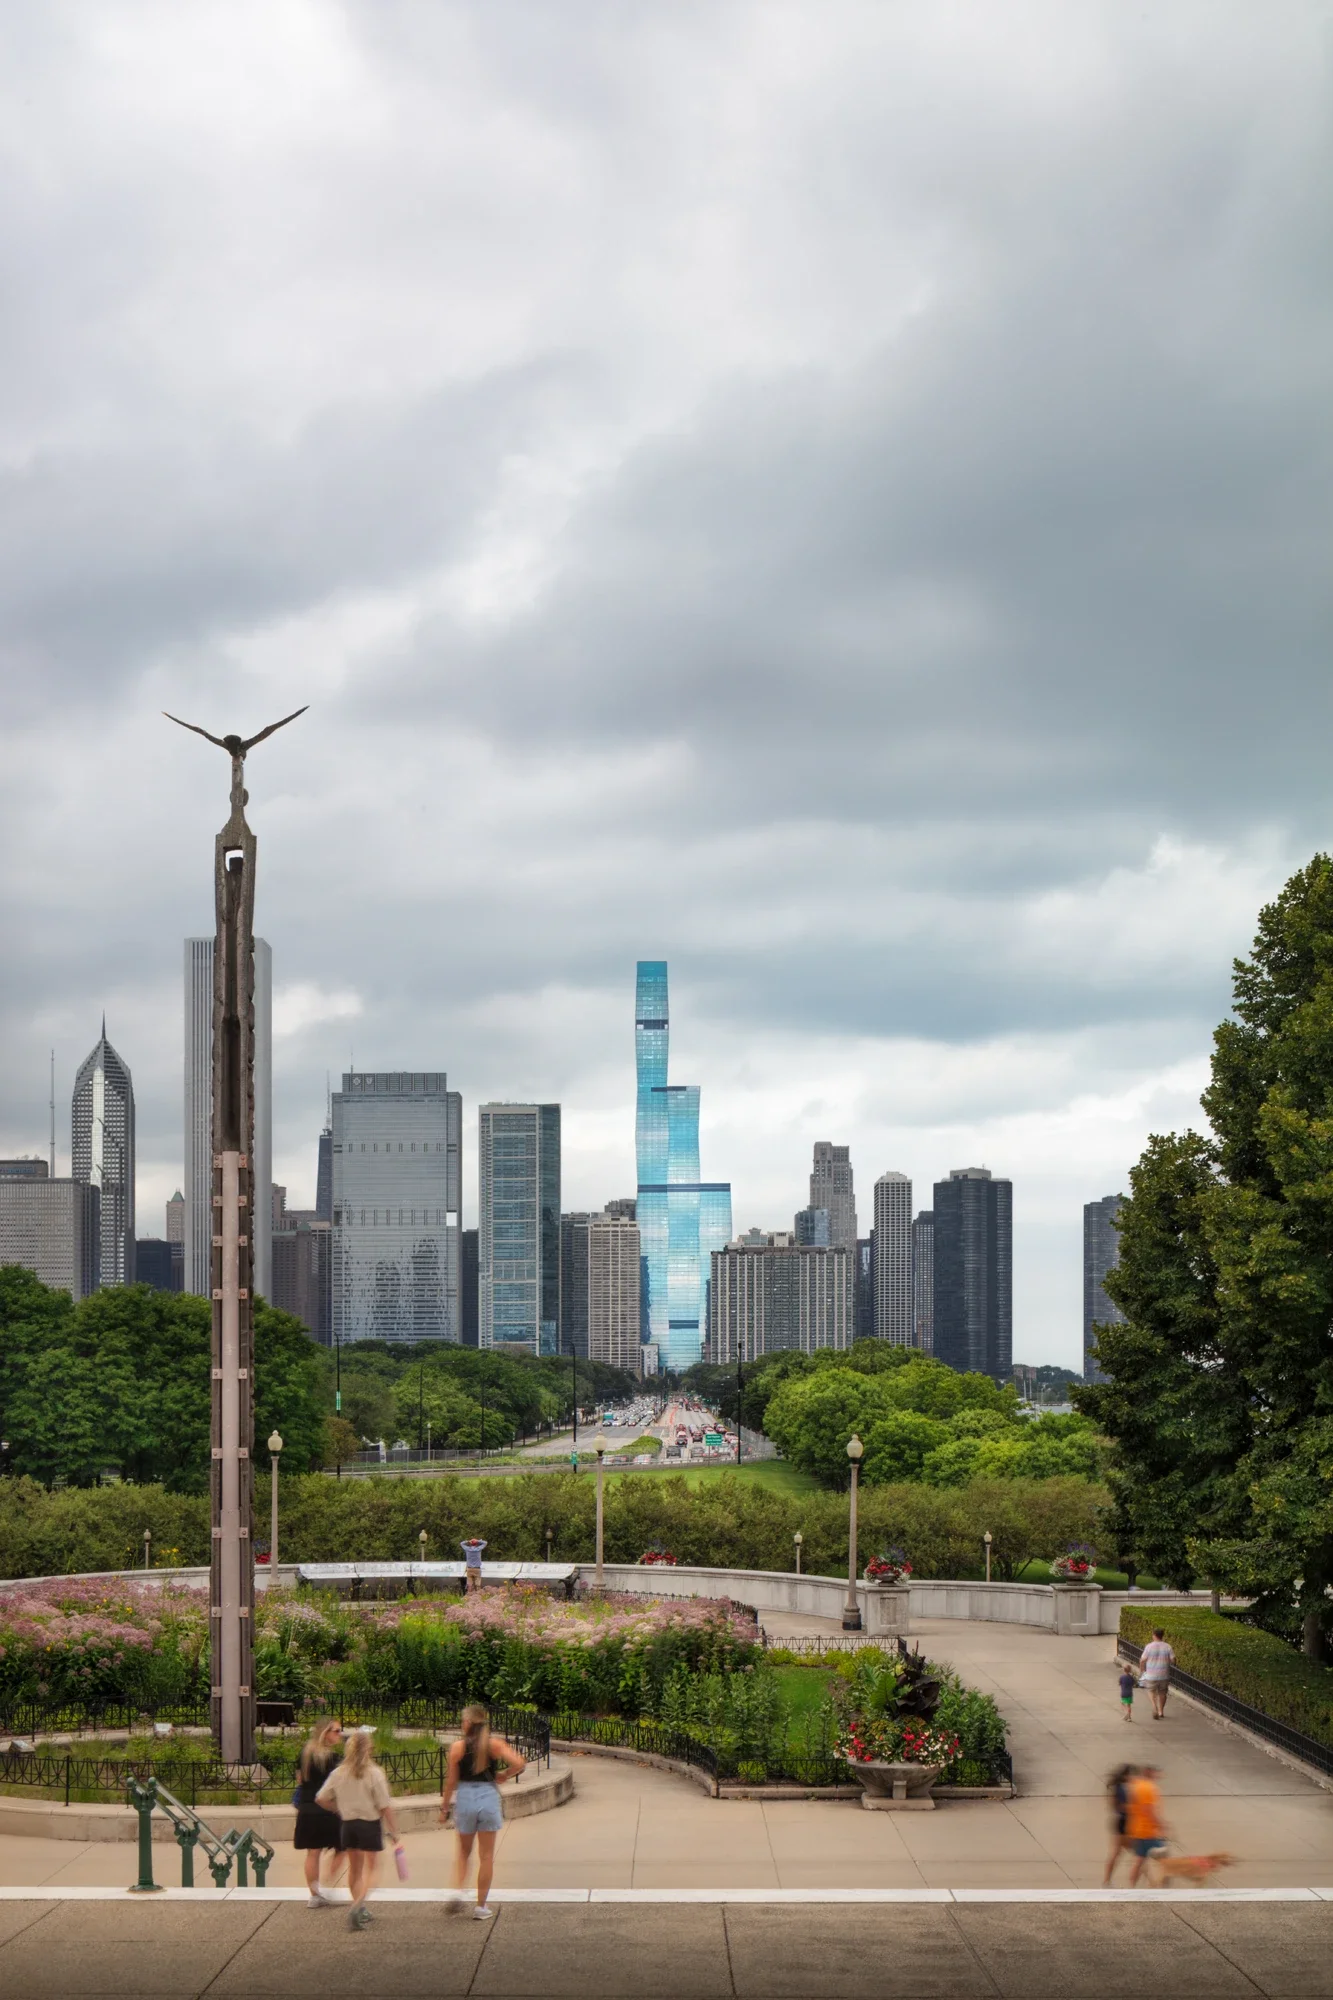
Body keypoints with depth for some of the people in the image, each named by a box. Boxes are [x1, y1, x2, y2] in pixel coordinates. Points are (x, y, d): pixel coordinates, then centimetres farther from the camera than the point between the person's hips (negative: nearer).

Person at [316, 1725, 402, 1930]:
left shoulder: (339, 1773, -3)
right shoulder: (374, 1773, -13)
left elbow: (320, 1799, 0)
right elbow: (385, 1807, -13)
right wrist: (394, 1834, -5)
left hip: (348, 1824, 4)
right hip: (370, 1824, -4)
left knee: (354, 1869, 19)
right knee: (370, 1868, 3)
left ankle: (360, 1911, 28)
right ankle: (358, 1905, -20)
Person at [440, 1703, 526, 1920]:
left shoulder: (458, 1747, -5)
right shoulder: (494, 1744, -3)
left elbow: (451, 1781, -2)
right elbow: (518, 1764, -14)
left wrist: (444, 1808, 7)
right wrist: (503, 1776, 4)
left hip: (464, 1798, 0)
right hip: (489, 1797, 0)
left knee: (464, 1851, 19)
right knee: (486, 1856, 8)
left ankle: (458, 1890, -2)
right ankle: (481, 1905, 10)